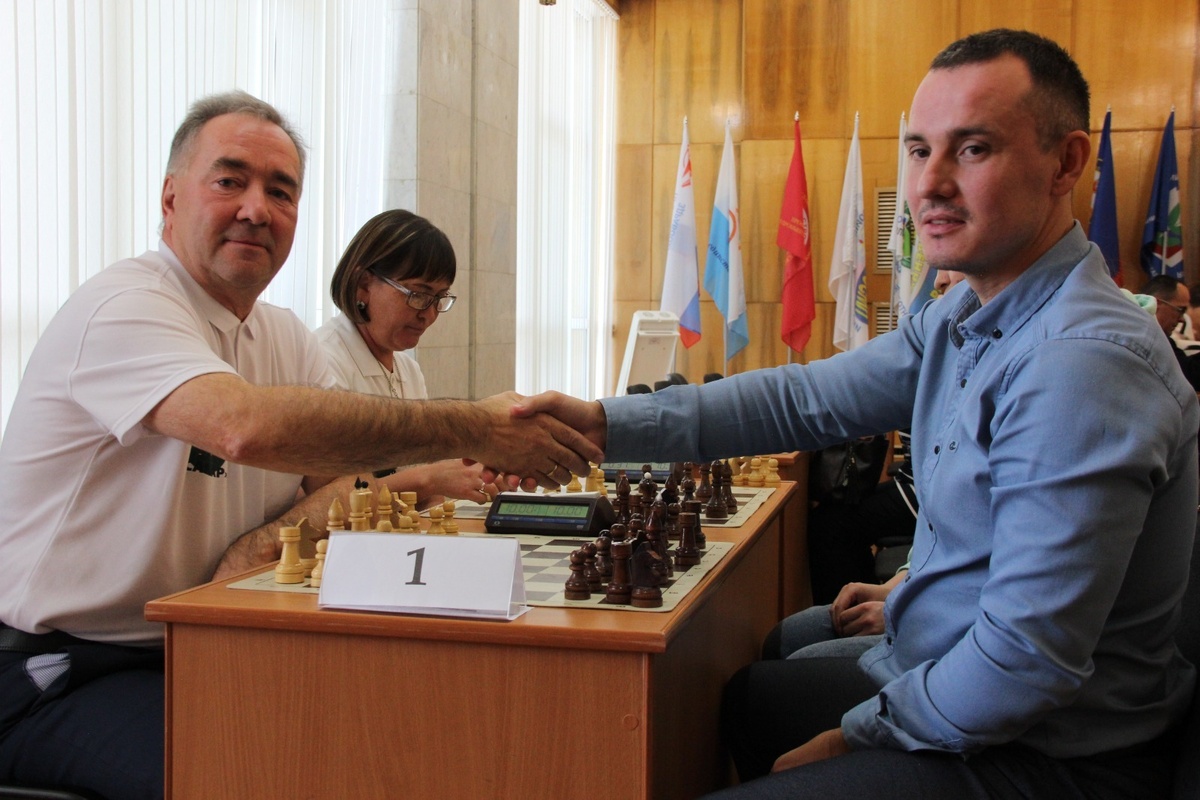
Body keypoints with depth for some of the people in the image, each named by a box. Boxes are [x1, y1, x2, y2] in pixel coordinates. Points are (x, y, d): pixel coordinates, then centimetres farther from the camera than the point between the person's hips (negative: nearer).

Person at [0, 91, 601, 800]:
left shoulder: (288, 339, 11)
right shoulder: (124, 308, -18)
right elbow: (249, 426, -37)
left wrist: (273, 537, -19)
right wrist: (474, 429, -34)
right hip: (59, 676, -7)